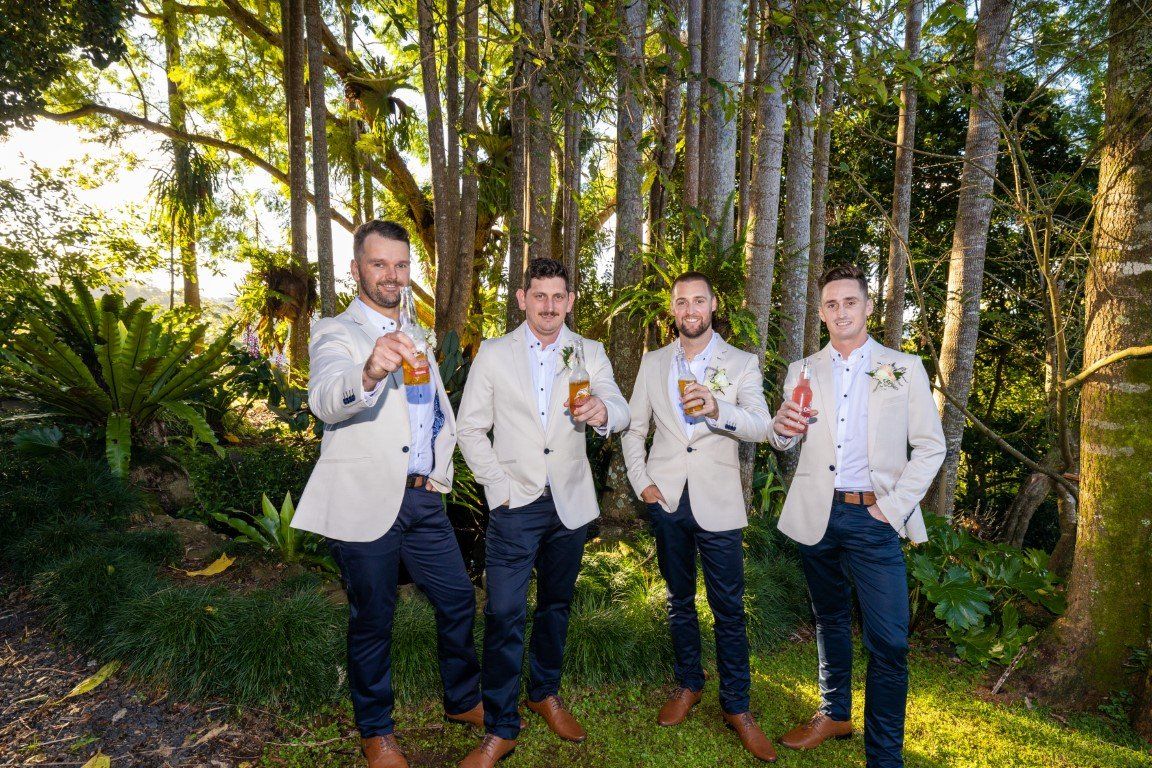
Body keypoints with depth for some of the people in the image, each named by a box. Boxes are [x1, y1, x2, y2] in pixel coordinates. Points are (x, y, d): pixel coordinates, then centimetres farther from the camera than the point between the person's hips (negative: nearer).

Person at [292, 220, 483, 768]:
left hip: (423, 499, 6)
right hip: (365, 504, -6)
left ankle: (463, 701, 37)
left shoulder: (413, 339, 15)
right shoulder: (336, 333, -7)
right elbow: (324, 399, -30)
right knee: (373, 621, 8)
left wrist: (441, 468, 13)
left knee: (458, 600, 13)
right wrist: (368, 373, -50)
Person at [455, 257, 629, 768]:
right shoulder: (494, 354, 0)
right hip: (516, 503, -2)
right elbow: (471, 428, 1)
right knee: (504, 615, -4)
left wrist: (602, 411, -35)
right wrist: (499, 486, -10)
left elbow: (619, 414, -11)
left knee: (556, 605, 17)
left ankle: (545, 693, 38)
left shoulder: (589, 354, 3)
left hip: (569, 504, 2)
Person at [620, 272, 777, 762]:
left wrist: (718, 409, -32)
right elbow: (633, 428, 12)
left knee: (729, 607, 2)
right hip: (667, 500, 2)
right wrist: (641, 482, 0)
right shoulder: (653, 363, 8)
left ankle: (736, 706, 20)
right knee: (679, 600, 15)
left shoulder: (742, 364, 1)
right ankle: (688, 685, 33)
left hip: (717, 502, -2)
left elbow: (762, 427, -13)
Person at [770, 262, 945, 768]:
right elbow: (785, 442, 4)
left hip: (874, 518, -2)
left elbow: (930, 447, 1)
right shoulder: (803, 371, 9)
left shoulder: (904, 369, 3)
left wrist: (893, 507, -10)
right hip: (817, 516, 3)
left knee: (888, 642, -3)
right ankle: (834, 714, 36)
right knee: (830, 620, 18)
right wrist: (782, 428, -21)